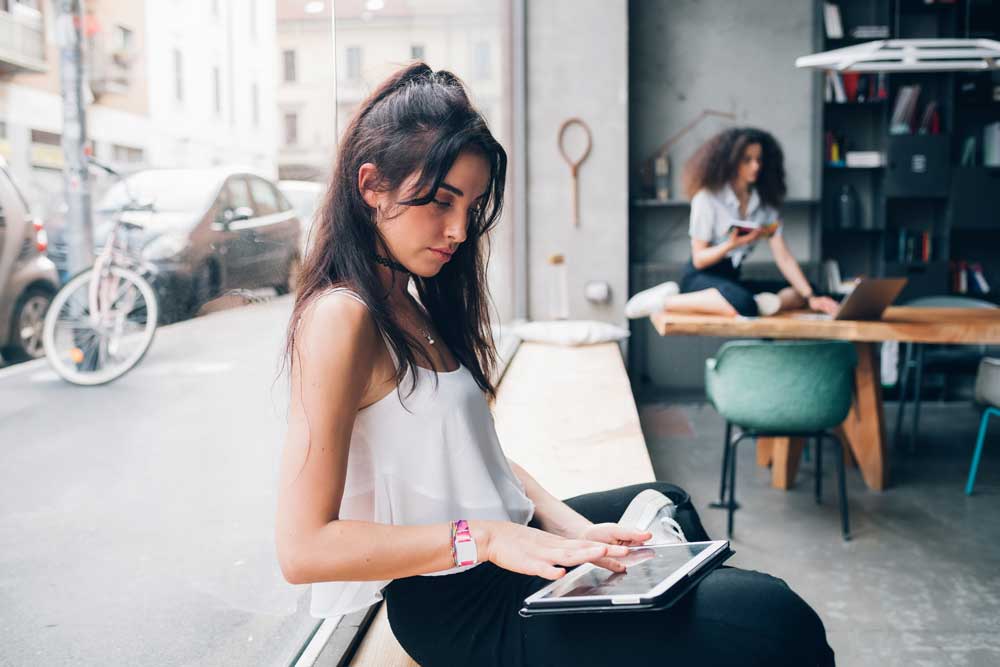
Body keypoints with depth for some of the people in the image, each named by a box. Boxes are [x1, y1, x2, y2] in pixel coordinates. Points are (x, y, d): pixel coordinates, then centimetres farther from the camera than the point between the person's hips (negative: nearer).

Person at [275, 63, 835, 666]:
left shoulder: (413, 303, 12)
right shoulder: (341, 317, -19)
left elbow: (479, 455, 11)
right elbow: (302, 547, -24)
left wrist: (574, 530, -3)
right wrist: (484, 538, -26)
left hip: (505, 551, 10)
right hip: (456, 608, -10)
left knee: (664, 501, 34)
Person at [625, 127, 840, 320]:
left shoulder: (765, 202, 5)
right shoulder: (708, 198, -9)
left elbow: (783, 257, 0)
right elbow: (699, 259, -8)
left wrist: (811, 297, -10)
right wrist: (733, 244, -25)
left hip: (732, 279, 6)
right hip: (701, 278, -6)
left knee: (800, 294, -7)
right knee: (742, 304, -38)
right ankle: (662, 301, -25)